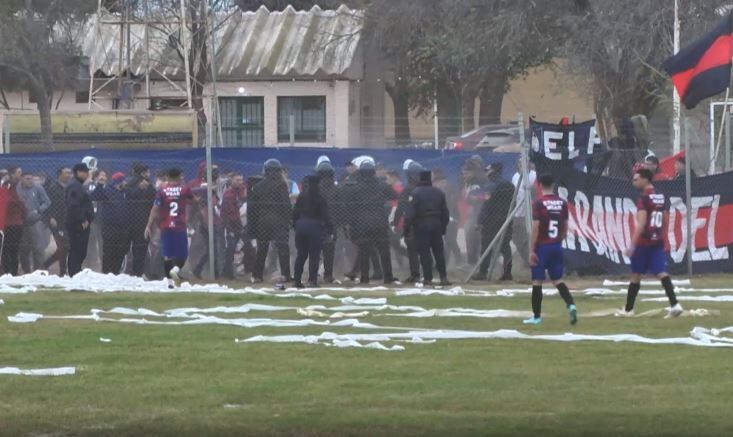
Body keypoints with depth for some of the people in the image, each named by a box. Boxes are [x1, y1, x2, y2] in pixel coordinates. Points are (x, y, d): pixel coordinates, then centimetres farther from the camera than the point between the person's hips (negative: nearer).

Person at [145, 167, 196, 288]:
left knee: (167, 255, 7)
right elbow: (193, 201, 20)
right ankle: (176, 269, -24)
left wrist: (149, 226, -2)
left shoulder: (162, 191, 1)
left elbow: (155, 209, -4)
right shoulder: (185, 189, 1)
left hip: (165, 227, 1)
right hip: (180, 227, -1)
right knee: (182, 254, 6)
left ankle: (170, 281, 5)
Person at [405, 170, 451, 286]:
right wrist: (444, 227, 19)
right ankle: (443, 277, 7)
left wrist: (407, 226, -10)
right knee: (439, 251, 10)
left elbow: (410, 212, -15)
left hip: (421, 225, -5)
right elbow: (445, 213, 12)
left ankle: (428, 278, -2)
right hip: (436, 224, 5)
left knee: (424, 253, -1)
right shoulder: (439, 193, 8)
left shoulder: (416, 193, -10)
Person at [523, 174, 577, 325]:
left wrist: (532, 250, -11)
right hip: (557, 247, 5)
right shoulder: (562, 203, 4)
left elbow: (535, 228, -14)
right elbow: (565, 227, 10)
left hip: (542, 246, -5)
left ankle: (537, 316, 9)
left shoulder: (538, 203, -11)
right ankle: (571, 305, -10)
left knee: (537, 281, 4)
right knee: (558, 279, 12)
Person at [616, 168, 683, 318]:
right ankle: (674, 304, -18)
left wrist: (632, 244, -20)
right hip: (658, 241, 6)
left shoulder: (644, 198, -12)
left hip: (644, 241, -6)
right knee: (661, 273, -2)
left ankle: (628, 309, 16)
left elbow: (641, 223, -19)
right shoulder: (661, 197, 12)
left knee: (636, 274, 6)